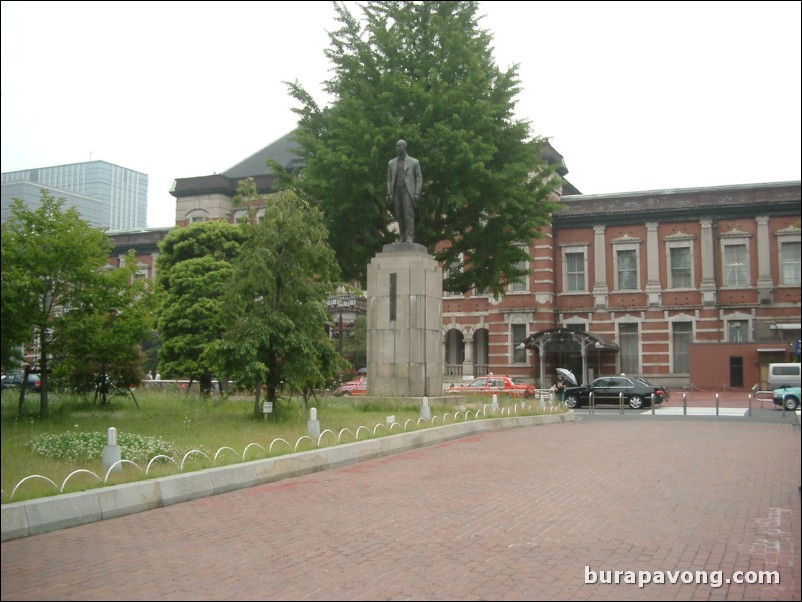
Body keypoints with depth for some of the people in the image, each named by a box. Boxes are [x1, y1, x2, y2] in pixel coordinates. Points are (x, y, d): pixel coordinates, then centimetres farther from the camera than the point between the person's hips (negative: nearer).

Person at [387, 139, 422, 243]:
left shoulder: (414, 162, 6)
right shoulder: (391, 163, 15)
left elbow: (419, 179, 3)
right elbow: (389, 179, 14)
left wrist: (417, 194, -8)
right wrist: (389, 193, 1)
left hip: (408, 191, -4)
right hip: (396, 192, 4)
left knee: (409, 215, -13)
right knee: (399, 216, 0)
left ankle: (410, 238, -16)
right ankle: (403, 238, 3)